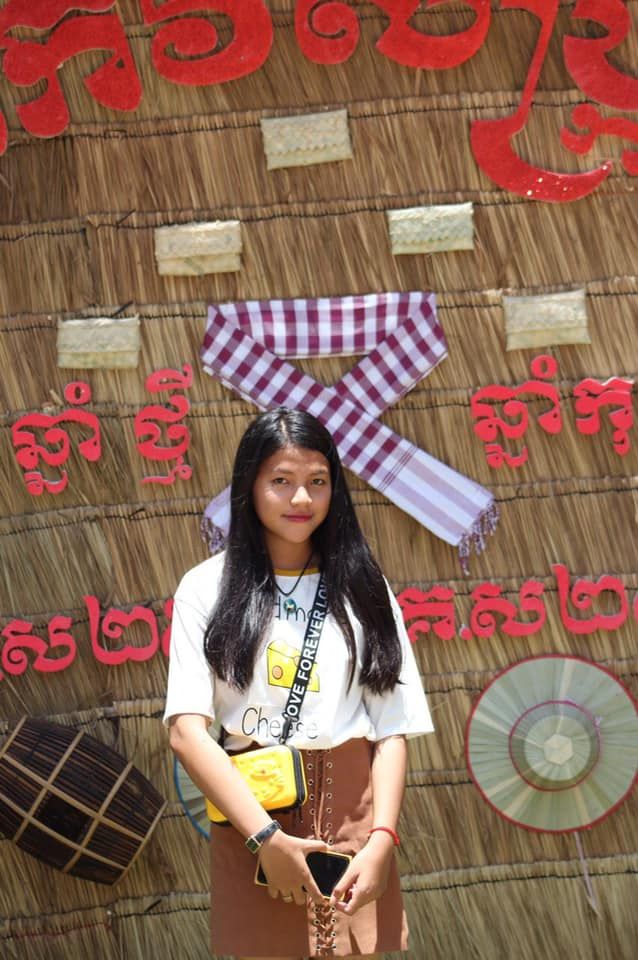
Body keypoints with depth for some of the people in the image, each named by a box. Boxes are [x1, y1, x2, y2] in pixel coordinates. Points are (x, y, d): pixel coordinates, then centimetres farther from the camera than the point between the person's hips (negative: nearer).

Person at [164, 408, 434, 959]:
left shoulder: (363, 589, 6)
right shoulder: (208, 587, 0)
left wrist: (381, 839, -14)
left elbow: (392, 731, 1)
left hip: (351, 813, 1)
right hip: (248, 806, -1)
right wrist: (265, 836, -19)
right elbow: (186, 730, -9)